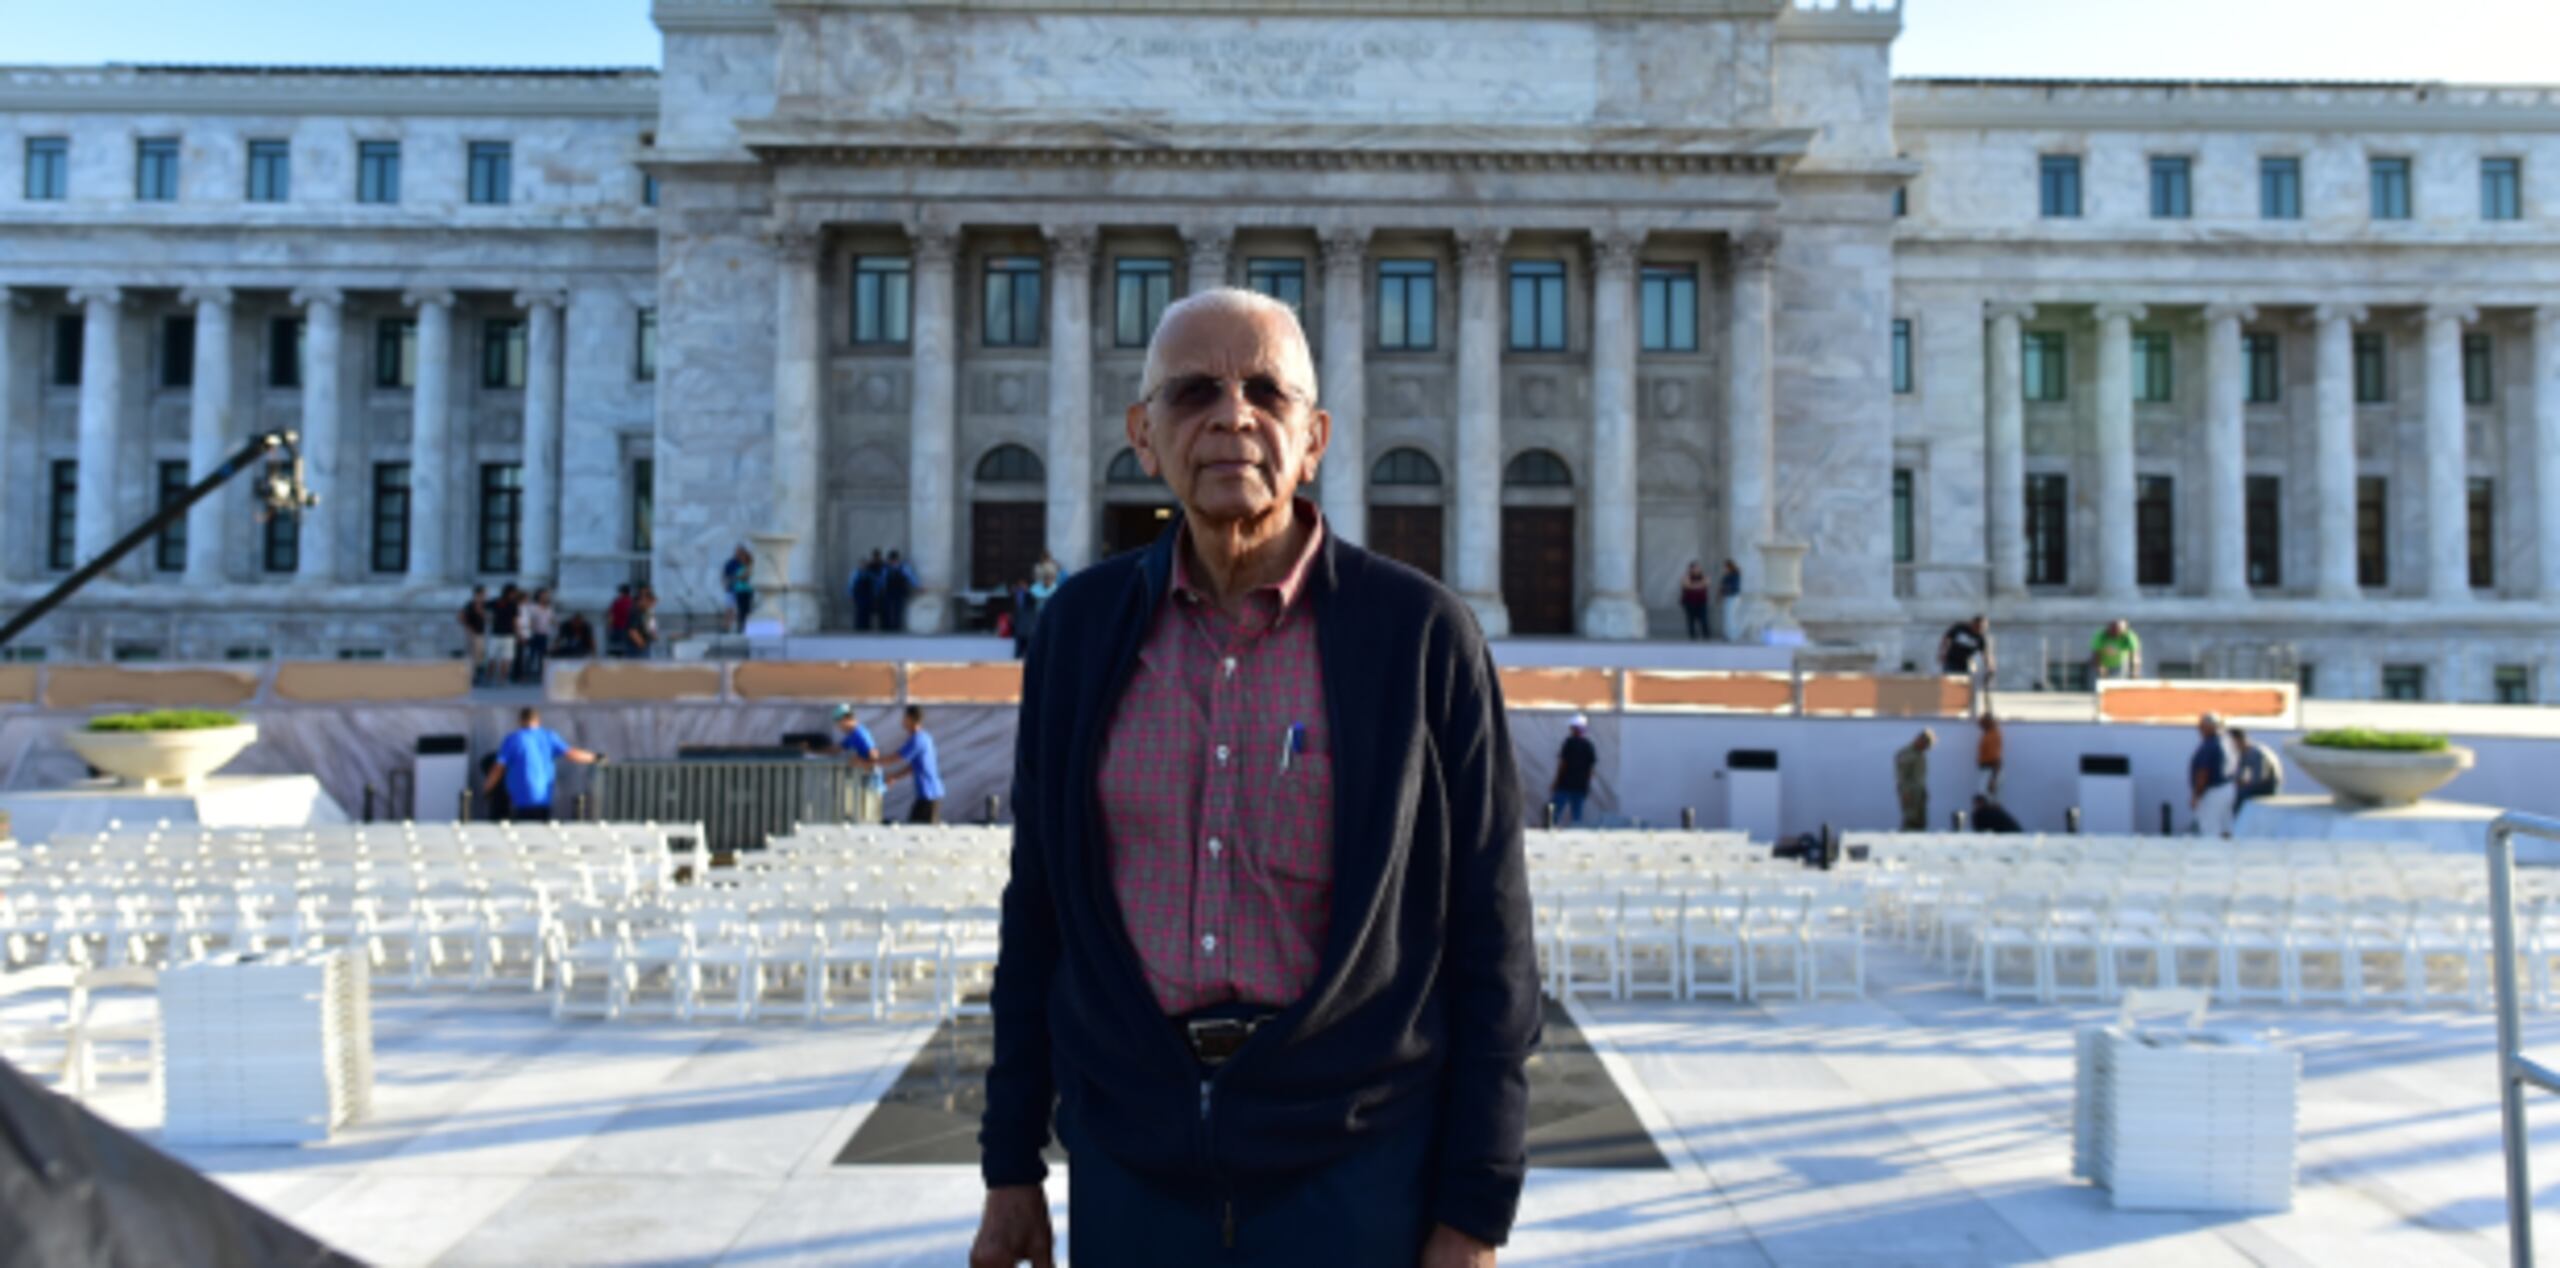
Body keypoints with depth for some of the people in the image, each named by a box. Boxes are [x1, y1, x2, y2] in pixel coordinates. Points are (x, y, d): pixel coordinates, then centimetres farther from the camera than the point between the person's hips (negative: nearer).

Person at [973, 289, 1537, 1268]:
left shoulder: (1422, 634, -8)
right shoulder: (1081, 625, 1)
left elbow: (1488, 942, -6)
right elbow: (1039, 909, 6)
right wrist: (1011, 1165, 8)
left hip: (1354, 1161, -2)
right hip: (1130, 1160, 3)